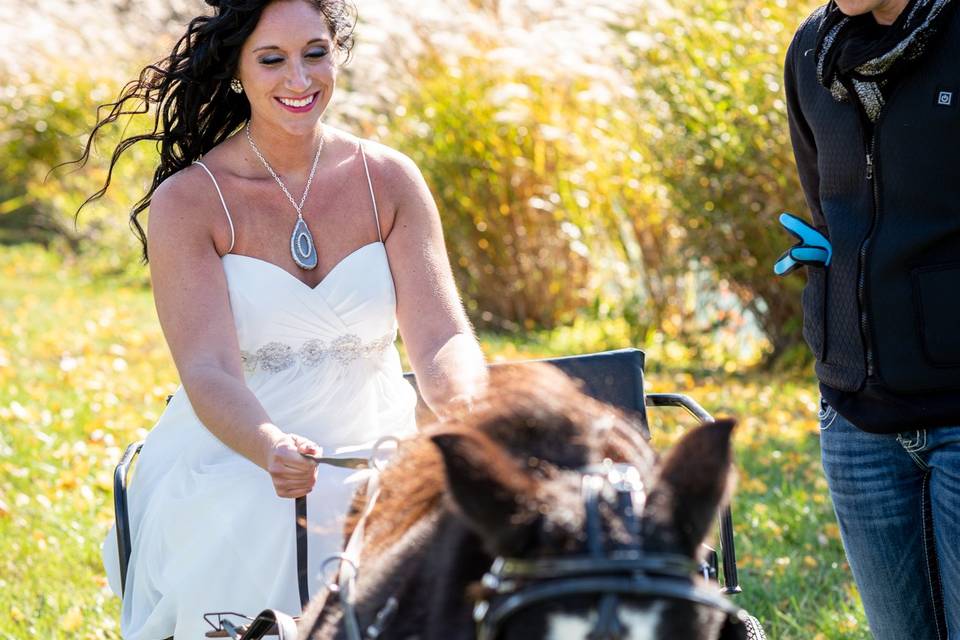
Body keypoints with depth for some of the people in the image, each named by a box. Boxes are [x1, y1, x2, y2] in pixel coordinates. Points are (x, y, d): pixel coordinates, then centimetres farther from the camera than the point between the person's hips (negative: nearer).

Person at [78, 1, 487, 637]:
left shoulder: (389, 180, 3)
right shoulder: (188, 201, -6)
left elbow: (441, 336, -6)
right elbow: (209, 372, -18)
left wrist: (467, 400, -32)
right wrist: (271, 450, -41)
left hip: (370, 471, 2)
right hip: (229, 471, -2)